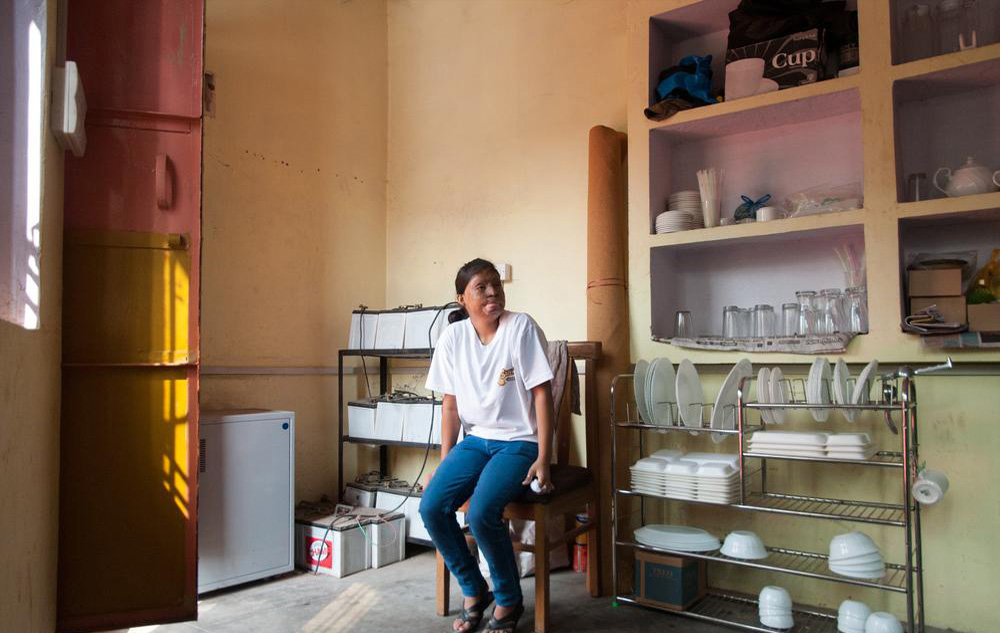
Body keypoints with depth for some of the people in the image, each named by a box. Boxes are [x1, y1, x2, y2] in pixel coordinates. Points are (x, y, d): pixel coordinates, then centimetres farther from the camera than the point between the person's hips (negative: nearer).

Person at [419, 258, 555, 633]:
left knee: (482, 512, -26)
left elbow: (542, 393, -12)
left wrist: (543, 458, -15)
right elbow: (450, 405, 6)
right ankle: (473, 590, 10)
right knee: (431, 507, -15)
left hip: (518, 442, -4)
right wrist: (444, 462, 5)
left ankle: (509, 601, 2)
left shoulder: (521, 327, -11)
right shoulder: (452, 338, 0)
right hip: (475, 440, 5)